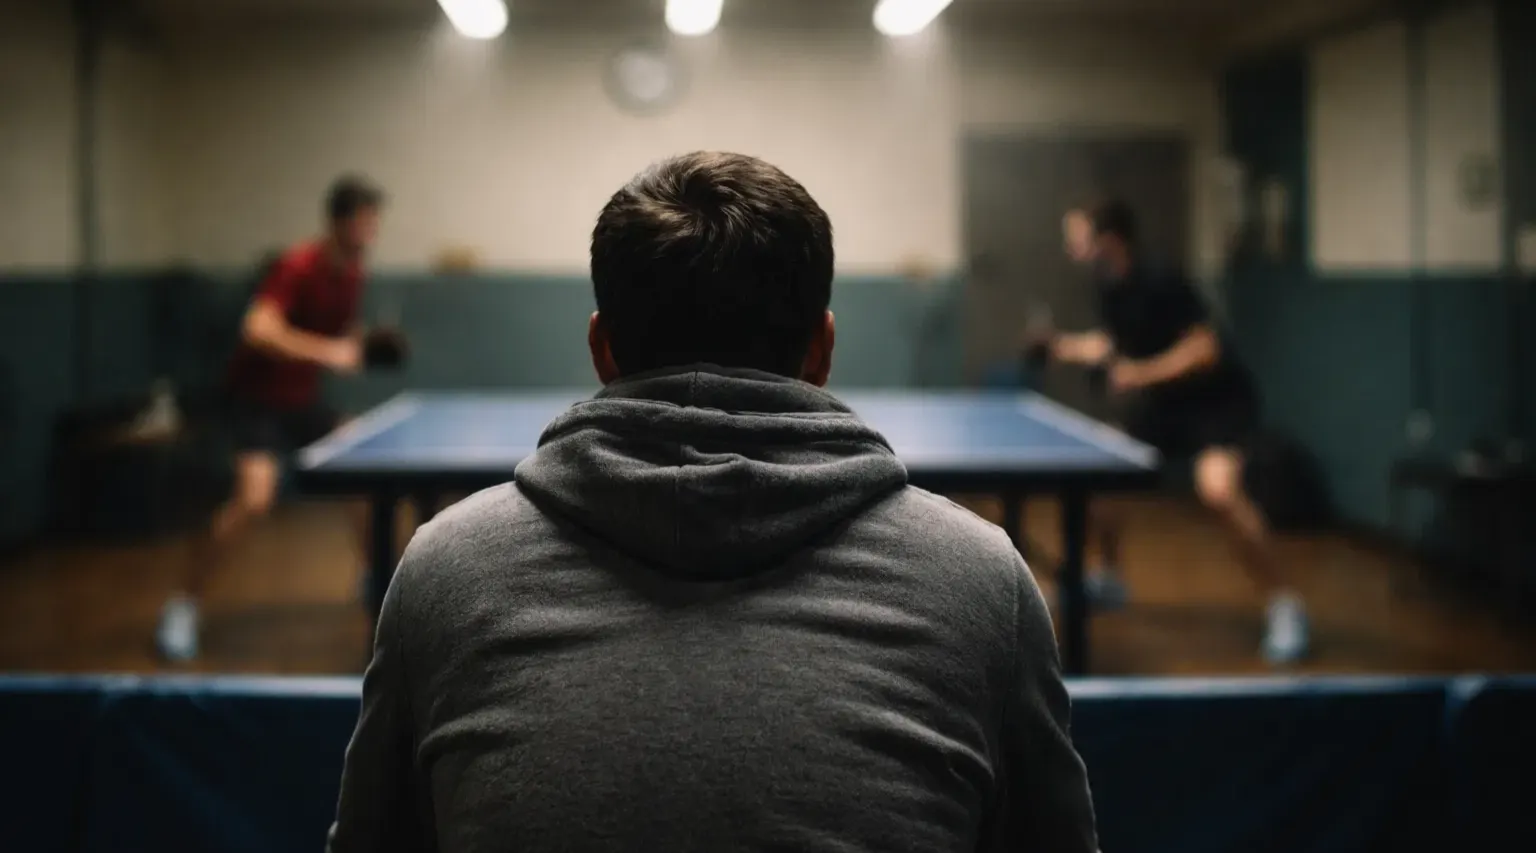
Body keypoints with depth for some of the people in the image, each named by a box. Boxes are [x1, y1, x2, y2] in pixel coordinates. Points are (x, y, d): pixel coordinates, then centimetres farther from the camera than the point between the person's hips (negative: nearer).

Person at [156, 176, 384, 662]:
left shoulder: (352, 274, 1)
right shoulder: (297, 267, -23)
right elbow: (259, 330, -36)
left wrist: (356, 348, -3)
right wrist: (326, 352, -40)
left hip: (303, 397, 8)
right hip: (258, 396, -8)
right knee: (254, 498, -25)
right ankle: (185, 605, -12)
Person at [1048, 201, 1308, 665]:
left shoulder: (1159, 286, -25)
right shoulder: (1109, 290, 0)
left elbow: (1205, 349, -28)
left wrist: (1143, 374, -32)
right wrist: (1068, 347, 8)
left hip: (1218, 399, -9)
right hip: (1165, 402, 9)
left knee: (1218, 488, -32)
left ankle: (1284, 608, -22)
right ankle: (1109, 579, 31)